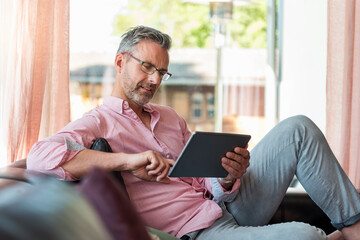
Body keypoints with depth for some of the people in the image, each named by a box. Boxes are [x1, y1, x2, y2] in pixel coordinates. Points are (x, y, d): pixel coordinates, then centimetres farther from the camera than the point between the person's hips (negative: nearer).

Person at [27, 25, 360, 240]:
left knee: (298, 129, -4)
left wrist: (230, 177, -12)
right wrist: (129, 161, -28)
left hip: (229, 206, 8)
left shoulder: (170, 118, 20)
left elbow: (206, 183, 14)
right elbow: (40, 157, -25)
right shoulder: (98, 122, -3)